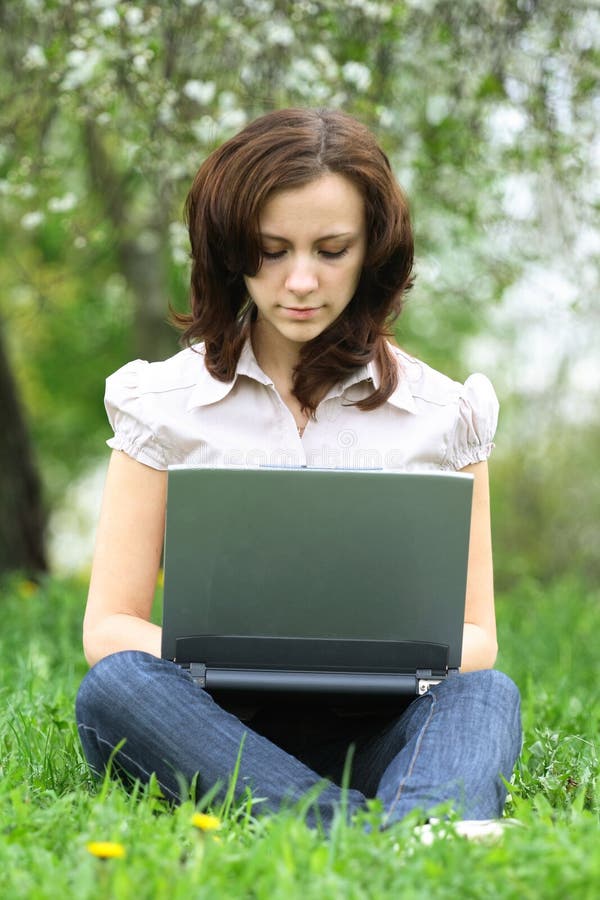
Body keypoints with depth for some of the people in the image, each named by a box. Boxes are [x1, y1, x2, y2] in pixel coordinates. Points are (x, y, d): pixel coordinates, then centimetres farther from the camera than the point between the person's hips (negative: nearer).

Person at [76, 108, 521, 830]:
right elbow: (108, 627, 4)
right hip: (218, 731, 0)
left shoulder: (444, 414, 9)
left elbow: (474, 635, 9)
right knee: (116, 687, -32)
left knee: (484, 695, -30)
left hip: (375, 733, 1)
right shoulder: (165, 403, 8)